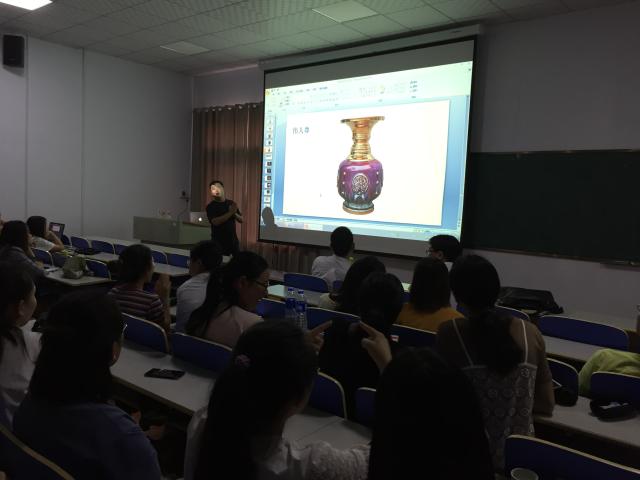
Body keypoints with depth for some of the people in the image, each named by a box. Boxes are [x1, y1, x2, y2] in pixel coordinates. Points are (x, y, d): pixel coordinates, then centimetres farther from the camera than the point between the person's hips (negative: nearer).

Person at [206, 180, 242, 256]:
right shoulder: (211, 206, -5)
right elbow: (215, 222, -20)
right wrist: (230, 213, -21)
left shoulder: (231, 203, 9)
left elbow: (241, 220, 10)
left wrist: (234, 213, -11)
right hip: (219, 242, -4)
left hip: (233, 240, 4)